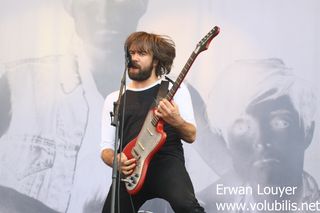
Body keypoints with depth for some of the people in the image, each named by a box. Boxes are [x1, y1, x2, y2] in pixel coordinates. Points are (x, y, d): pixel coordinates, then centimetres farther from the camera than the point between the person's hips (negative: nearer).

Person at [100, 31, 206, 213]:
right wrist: (115, 160, -8)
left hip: (166, 160, -4)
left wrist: (176, 121, -16)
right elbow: (106, 147, 16)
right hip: (130, 170, 4)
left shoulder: (174, 88, 10)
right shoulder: (114, 99, 17)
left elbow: (191, 136, 6)